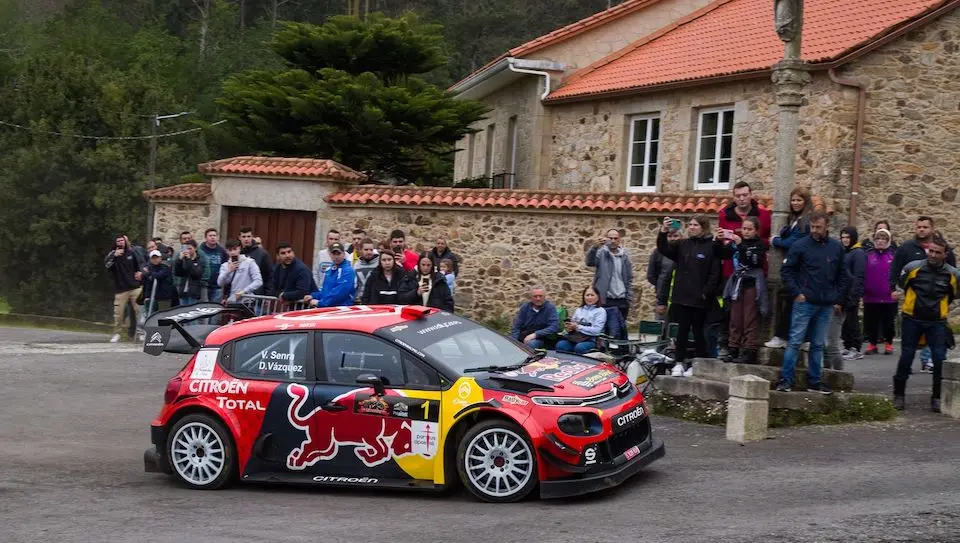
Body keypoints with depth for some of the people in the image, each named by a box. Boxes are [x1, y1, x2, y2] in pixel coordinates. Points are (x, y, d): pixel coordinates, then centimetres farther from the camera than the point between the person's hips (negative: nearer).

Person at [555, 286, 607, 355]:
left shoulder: (601, 311, 5)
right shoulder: (579, 310, 23)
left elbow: (596, 330, -8)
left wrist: (578, 327, -10)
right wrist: (569, 328, -4)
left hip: (590, 340, -4)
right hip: (573, 337, 4)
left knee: (579, 348, -39)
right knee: (560, 345, -30)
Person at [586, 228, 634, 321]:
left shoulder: (624, 257, 10)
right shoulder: (601, 253, -2)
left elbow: (629, 279, 13)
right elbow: (589, 262, -23)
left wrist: (629, 299, 5)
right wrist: (596, 247, -40)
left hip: (621, 301, 4)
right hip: (604, 300, -4)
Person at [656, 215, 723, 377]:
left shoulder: (712, 247, -5)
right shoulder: (682, 244, 11)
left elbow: (715, 274, -9)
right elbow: (664, 249, -2)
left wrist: (706, 293, -14)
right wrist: (663, 232, -17)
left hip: (699, 299, -4)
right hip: (681, 297, 4)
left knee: (698, 331, 3)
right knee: (682, 330, 6)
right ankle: (679, 363, 11)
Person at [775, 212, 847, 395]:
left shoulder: (837, 248, 7)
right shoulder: (800, 246, -5)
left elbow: (842, 275, 15)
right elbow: (786, 270, -2)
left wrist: (838, 300, 10)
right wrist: (796, 293, -10)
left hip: (826, 305, 4)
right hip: (804, 302, -4)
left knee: (818, 345, 10)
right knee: (795, 342, -5)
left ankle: (814, 382, 17)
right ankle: (786, 380, -3)